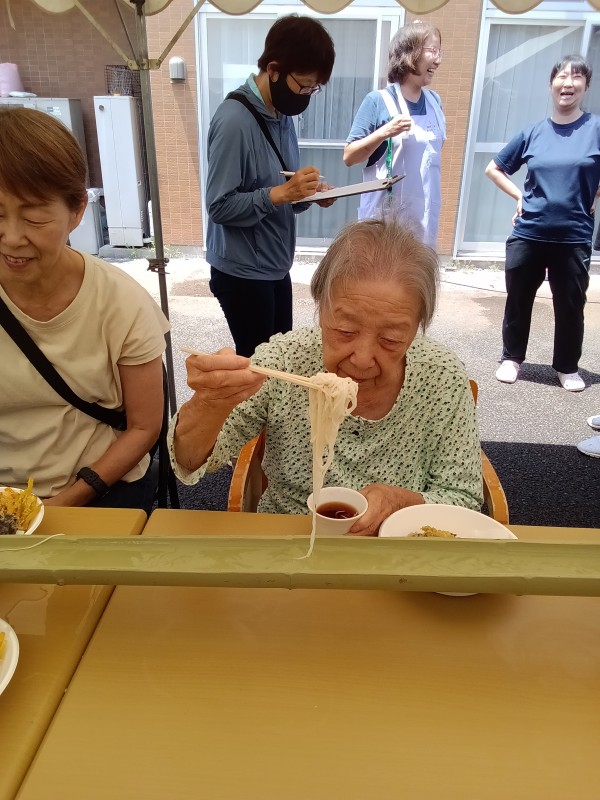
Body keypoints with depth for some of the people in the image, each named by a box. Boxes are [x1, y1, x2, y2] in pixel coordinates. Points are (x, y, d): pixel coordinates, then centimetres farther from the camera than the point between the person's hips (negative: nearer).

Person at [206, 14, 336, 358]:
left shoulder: (283, 115, 7)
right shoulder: (234, 120, -19)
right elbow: (220, 206, -22)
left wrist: (310, 193, -8)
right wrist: (280, 193, -30)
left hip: (276, 266, 8)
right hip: (242, 273, -8)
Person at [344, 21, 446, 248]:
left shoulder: (434, 101, 9)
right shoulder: (379, 101, -8)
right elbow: (349, 157, -11)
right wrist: (384, 132, -24)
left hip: (423, 217, 6)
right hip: (384, 217, -5)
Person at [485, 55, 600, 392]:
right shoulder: (533, 133, 4)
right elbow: (494, 168, 14)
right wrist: (519, 195, 4)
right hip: (528, 235, 2)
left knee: (570, 306, 8)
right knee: (518, 300, 10)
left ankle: (568, 366, 26)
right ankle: (512, 357, 28)